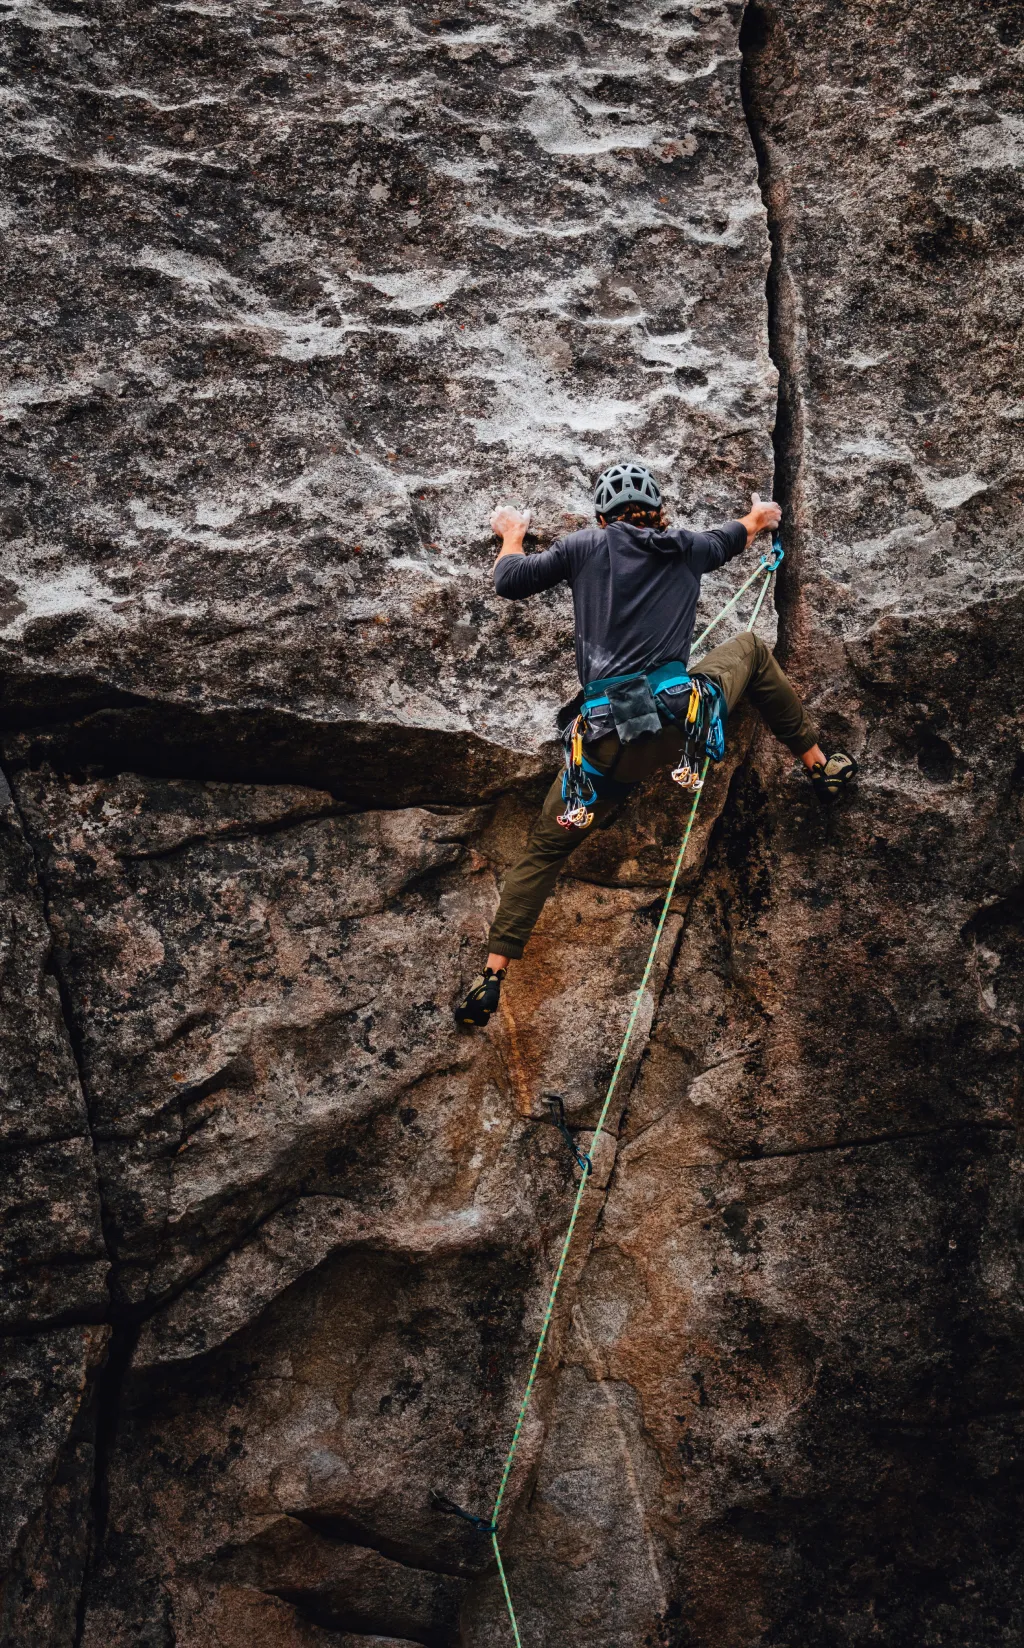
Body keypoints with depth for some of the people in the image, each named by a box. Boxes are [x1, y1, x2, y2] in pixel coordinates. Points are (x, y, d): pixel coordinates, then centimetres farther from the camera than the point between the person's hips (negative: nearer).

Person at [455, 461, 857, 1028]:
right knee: (749, 647, 31)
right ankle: (820, 766, 36)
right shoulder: (686, 547, 15)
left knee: (544, 849, 17)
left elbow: (509, 582, 15)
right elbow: (732, 539, 38)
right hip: (684, 719, 1)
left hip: (608, 745, -1)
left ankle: (491, 979, 11)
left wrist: (512, 537, 37)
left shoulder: (586, 546, 9)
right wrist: (760, 517, 62)